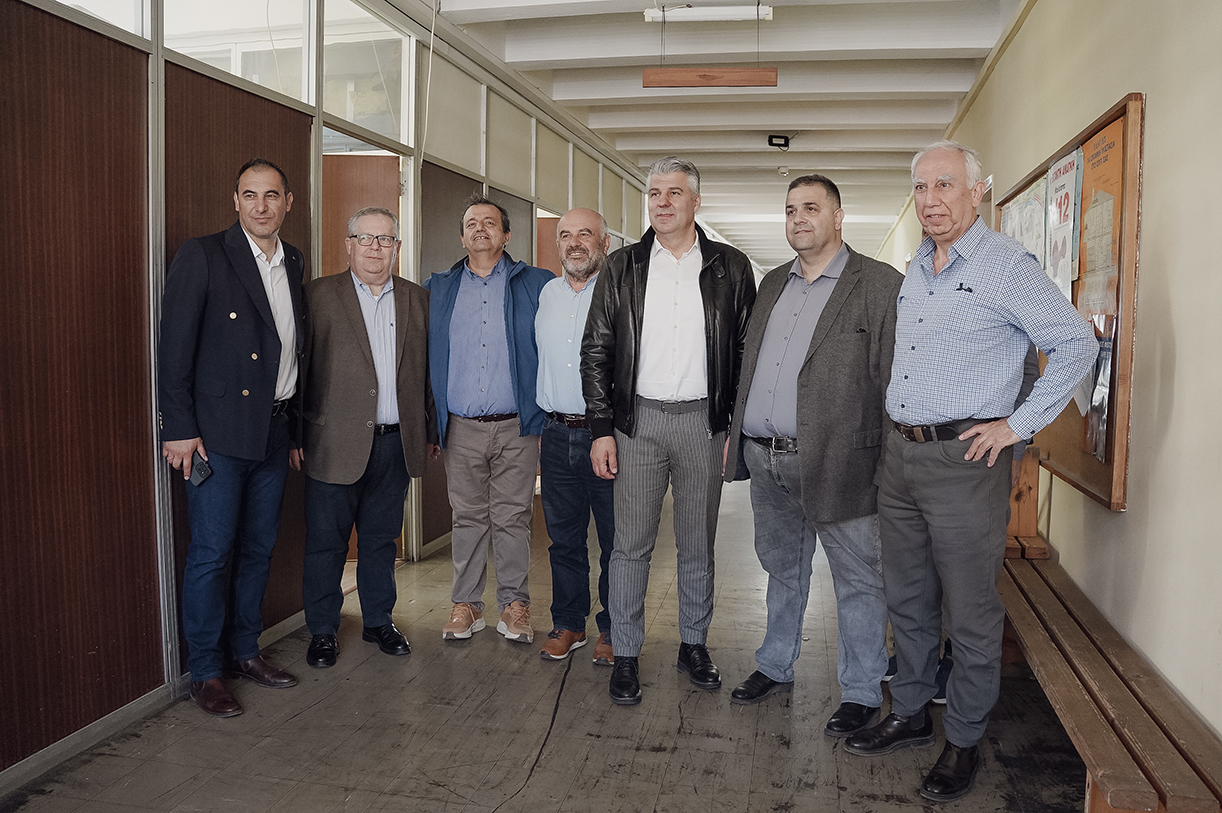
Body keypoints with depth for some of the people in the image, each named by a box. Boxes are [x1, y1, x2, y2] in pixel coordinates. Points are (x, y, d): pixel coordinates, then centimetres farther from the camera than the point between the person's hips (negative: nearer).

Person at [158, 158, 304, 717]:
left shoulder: (294, 263, 11)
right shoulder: (202, 256, -6)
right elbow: (174, 347, -9)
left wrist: (299, 425, 11)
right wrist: (179, 429, -13)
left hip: (274, 433, 6)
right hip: (218, 433, -6)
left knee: (258, 549, 14)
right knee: (212, 553, 0)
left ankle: (244, 652, 28)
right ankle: (205, 672, 14)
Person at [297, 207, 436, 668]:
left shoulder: (417, 300, 10)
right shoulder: (319, 296, 0)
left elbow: (428, 370, 12)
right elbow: (299, 368, -2)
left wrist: (430, 431, 10)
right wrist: (296, 435, -6)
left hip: (396, 442, 3)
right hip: (336, 444, -3)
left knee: (381, 539, 15)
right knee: (326, 542, 7)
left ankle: (379, 622, 30)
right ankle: (322, 631, 23)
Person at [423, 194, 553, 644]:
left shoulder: (536, 285, 4)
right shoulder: (438, 289, 11)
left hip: (517, 425, -2)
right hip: (461, 427, 2)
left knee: (513, 518, 5)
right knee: (468, 517, 9)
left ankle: (514, 605, 18)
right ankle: (465, 604, 21)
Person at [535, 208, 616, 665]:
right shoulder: (547, 294, 12)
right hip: (557, 433, 5)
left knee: (615, 538, 4)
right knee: (564, 537, 13)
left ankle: (612, 630, 21)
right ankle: (568, 624, 28)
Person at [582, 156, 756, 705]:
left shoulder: (730, 269, 3)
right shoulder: (622, 268, 4)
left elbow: (746, 352, 4)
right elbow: (596, 352, 3)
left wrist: (738, 427, -2)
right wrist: (601, 429, -4)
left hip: (703, 421, 0)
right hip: (638, 419, 0)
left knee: (698, 544, 12)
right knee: (631, 545, 3)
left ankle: (694, 645, 28)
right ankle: (625, 655, 16)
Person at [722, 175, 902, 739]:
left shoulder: (879, 285, -6)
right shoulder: (772, 284, 15)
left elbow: (894, 378, -10)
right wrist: (735, 432, 15)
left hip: (836, 461, -6)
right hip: (766, 459, 6)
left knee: (857, 580, 7)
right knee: (782, 570, 21)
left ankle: (862, 693, 23)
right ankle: (776, 668, 38)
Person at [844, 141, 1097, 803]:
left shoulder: (1007, 265, -9)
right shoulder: (914, 270, 13)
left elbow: (1076, 344, -9)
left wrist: (1018, 425, -12)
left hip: (965, 458, -7)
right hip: (900, 455, 7)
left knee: (969, 612, 4)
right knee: (906, 600, 16)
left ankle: (963, 741, 20)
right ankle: (909, 715, 31)